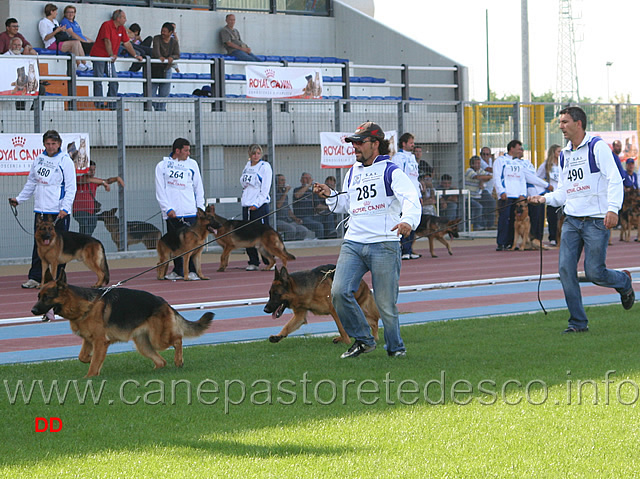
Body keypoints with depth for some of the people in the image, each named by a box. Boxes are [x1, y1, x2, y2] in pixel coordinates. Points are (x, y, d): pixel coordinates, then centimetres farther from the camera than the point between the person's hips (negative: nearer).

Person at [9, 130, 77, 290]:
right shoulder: (39, 159, 12)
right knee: (39, 245, 6)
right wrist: (19, 199, 19)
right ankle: (34, 278, 11)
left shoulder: (65, 161, -4)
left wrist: (65, 208, -16)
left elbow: (71, 187, -7)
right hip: (40, 209, 5)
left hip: (59, 212, -5)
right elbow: (31, 182, 23)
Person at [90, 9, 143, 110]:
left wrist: (135, 55, 10)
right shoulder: (107, 25, -14)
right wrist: (111, 55, -27)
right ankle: (98, 104, -4)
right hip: (98, 55, -7)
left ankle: (112, 104, 2)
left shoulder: (121, 29, 10)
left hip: (110, 58, 7)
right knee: (98, 80, -6)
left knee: (114, 80, -1)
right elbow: (107, 41, -21)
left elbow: (127, 43, 15)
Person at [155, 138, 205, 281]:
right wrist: (167, 209, -7)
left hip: (190, 211, 0)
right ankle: (177, 271, 15)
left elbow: (198, 187, 15)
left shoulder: (192, 164, 10)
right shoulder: (162, 166, 5)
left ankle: (193, 271, -1)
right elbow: (160, 191, 2)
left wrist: (200, 207, 8)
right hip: (172, 213, 0)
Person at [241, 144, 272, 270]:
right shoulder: (247, 166, 14)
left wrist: (256, 204, -15)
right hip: (246, 205, 6)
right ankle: (253, 262, 11)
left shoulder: (265, 167, -5)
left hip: (260, 206, -6)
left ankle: (270, 262, -1)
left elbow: (265, 189, -10)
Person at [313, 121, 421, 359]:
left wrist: (408, 220, -37)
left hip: (383, 245, -5)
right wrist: (330, 196, 11)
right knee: (339, 292, -12)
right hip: (352, 243, 6)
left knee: (385, 302, -2)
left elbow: (411, 200, -16)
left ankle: (395, 347, 20)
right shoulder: (352, 173, 19)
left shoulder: (390, 171, -2)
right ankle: (362, 340, 4)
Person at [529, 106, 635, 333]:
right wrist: (546, 198, 0)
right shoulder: (564, 155, 15)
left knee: (594, 273, -8)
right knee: (565, 269, -6)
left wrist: (613, 209, -24)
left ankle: (624, 282, 25)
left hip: (596, 220, -6)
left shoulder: (597, 146, -5)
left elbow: (615, 179, -12)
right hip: (572, 220, 6)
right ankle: (578, 322, 2)